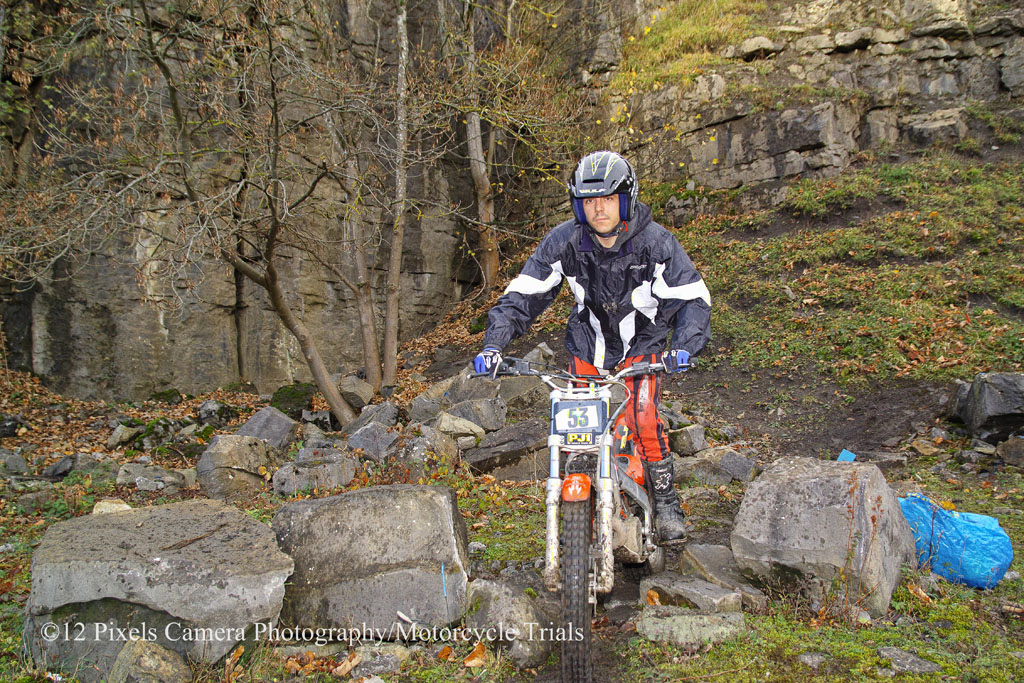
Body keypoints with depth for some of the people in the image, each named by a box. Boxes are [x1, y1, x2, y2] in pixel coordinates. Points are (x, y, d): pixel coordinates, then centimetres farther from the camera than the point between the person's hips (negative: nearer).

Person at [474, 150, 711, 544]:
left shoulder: (656, 242, -21)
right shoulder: (563, 242, -18)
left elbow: (693, 297, -17)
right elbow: (523, 295, -16)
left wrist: (684, 346, -34)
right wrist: (494, 344, -28)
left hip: (641, 342, -2)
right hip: (587, 342, 2)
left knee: (643, 421, -19)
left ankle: (665, 499, 3)